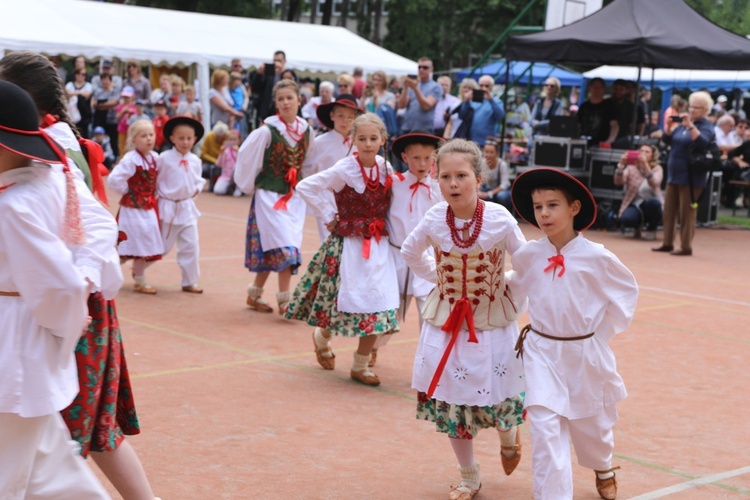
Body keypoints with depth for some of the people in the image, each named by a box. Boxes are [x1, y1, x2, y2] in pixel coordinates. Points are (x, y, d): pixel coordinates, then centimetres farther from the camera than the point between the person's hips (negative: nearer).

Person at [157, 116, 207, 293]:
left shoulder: (195, 161, 2)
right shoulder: (164, 158, -12)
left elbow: (198, 179, 16)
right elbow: (153, 181, -6)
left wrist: (198, 188, -3)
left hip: (187, 207, 4)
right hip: (168, 207, -4)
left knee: (191, 246, 2)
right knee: (161, 246, 7)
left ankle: (189, 282, 14)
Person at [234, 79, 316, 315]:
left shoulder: (306, 130, 3)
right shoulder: (267, 131, -12)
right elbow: (246, 157, -6)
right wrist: (250, 185, 1)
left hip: (295, 196, 5)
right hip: (270, 195, -5)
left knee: (272, 250, 8)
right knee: (284, 248, -14)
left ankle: (255, 293, 22)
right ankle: (284, 300, -9)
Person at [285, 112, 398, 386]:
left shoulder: (385, 168, 2)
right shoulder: (344, 170, -13)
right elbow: (305, 186, -14)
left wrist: (383, 226, 6)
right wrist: (327, 216, -10)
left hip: (378, 246, 5)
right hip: (349, 245, -4)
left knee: (379, 307, 1)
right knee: (347, 300, 1)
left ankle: (360, 365, 16)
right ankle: (322, 336, 35)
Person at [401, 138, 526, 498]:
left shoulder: (500, 219, -18)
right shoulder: (434, 218, -11)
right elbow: (411, 252, 11)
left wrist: (513, 297, -5)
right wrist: (438, 278, 7)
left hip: (492, 322, -2)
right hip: (446, 321, 2)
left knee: (498, 399, 1)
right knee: (450, 401, 6)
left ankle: (509, 435, 40)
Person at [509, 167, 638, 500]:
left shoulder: (596, 257, -13)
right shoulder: (527, 256, -7)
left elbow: (627, 290, 2)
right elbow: (516, 288, 15)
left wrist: (607, 329, -2)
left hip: (586, 353, 0)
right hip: (541, 352, 1)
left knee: (590, 423, 19)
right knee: (545, 427, -12)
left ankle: (603, 469, 52)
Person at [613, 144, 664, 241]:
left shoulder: (657, 168, -1)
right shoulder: (631, 167, 3)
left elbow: (654, 183, -24)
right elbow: (618, 182, -14)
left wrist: (645, 165, -37)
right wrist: (621, 164, -29)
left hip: (651, 206, 0)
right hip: (635, 205, 0)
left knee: (653, 202, -37)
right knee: (625, 219, -33)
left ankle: (651, 229, -6)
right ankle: (638, 225, 8)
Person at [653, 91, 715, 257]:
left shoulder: (706, 126, -5)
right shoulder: (683, 123, 14)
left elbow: (703, 142, -24)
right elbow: (667, 140, 15)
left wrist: (690, 125, -29)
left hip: (691, 177, -7)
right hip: (674, 174, 7)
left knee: (686, 213, -4)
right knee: (669, 210, 11)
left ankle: (686, 246, 1)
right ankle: (667, 243, 19)